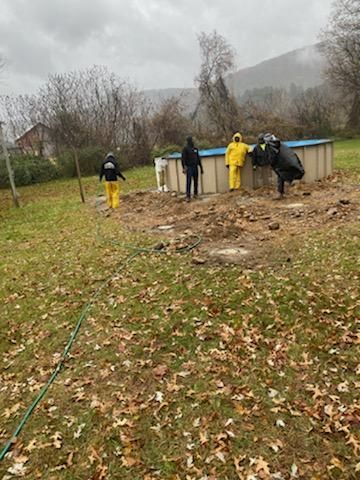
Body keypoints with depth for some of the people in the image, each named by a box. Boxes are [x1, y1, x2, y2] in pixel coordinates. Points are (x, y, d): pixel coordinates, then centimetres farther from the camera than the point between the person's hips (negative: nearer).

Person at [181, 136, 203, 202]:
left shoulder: (195, 149, 15)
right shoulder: (185, 149, -1)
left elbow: (198, 159, 20)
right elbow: (183, 158, -9)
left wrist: (201, 168, 18)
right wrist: (184, 167, -21)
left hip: (195, 167, 5)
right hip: (189, 167, -5)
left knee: (196, 181, 5)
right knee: (188, 182, -9)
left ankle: (195, 194, 16)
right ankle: (188, 196, -9)